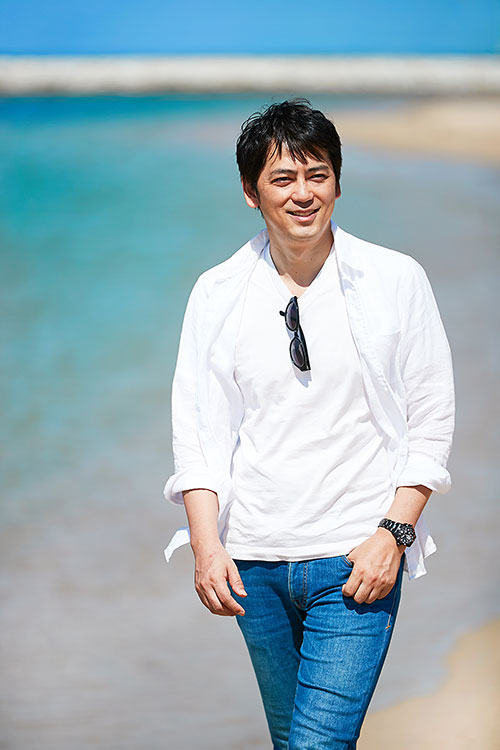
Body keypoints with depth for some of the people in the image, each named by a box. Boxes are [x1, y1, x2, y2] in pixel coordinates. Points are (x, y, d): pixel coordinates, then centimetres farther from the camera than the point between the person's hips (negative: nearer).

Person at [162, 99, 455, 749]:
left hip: (357, 560, -3)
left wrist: (393, 533, -10)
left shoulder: (397, 281, -2)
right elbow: (196, 429, 3)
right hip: (253, 561, 3)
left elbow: (432, 424, 0)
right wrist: (207, 544, -8)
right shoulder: (216, 293, 3)